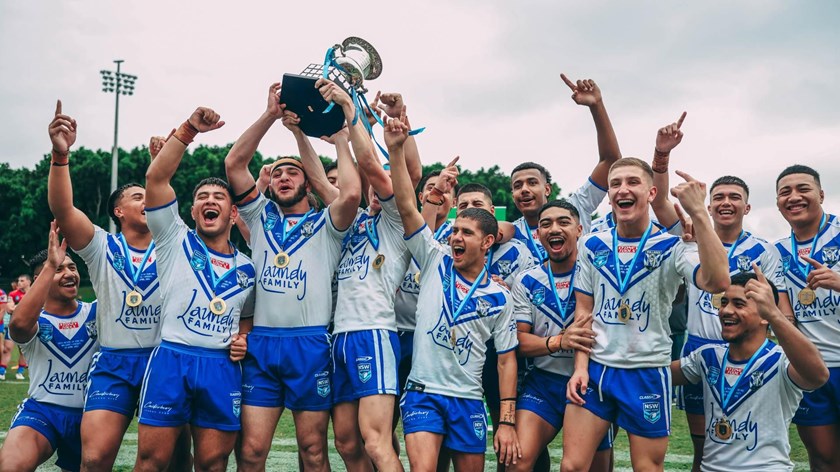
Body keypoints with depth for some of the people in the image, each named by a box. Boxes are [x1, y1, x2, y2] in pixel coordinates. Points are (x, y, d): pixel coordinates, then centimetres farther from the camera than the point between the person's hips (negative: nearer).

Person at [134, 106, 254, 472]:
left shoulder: (246, 269, 16)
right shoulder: (175, 240, 7)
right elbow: (156, 177, -4)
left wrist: (244, 340, 5)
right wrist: (189, 129, -10)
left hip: (223, 367, 3)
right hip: (170, 359, -2)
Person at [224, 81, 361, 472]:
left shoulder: (325, 225, 7)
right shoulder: (260, 217, 15)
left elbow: (350, 193, -14)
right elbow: (234, 163, 4)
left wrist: (338, 130, -4)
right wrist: (271, 114, -2)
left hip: (311, 343, -2)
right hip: (261, 343, 2)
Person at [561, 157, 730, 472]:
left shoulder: (672, 247, -6)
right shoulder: (593, 245, 6)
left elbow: (717, 281, -26)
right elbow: (583, 310, 9)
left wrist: (698, 213, -30)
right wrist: (580, 367, -1)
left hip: (647, 373, -3)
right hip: (595, 369, 3)